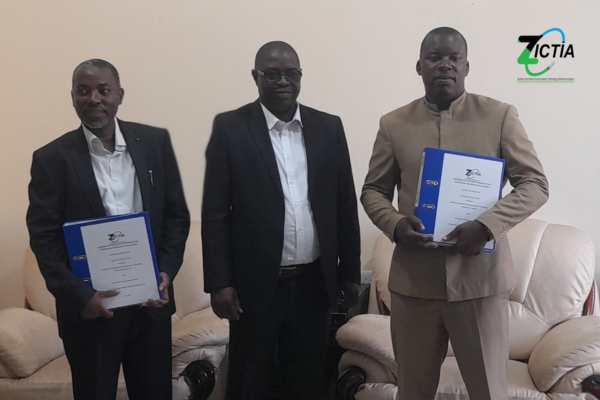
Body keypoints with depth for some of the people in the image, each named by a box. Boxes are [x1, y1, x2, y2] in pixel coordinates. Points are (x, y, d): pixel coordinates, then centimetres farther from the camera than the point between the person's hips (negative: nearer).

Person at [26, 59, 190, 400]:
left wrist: (166, 271, -7)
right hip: (88, 308, -2)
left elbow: (177, 214, 5)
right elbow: (44, 238, -5)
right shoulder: (51, 159, -5)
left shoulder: (156, 142, 1)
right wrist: (79, 295, -15)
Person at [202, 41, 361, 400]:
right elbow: (215, 213, -5)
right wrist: (219, 282, -9)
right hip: (256, 284, -2)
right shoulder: (230, 128, -4)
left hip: (314, 283, 3)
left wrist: (350, 272, 7)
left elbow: (345, 206, 8)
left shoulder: (329, 128, 5)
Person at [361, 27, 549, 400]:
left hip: (481, 277, -1)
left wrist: (486, 225, -18)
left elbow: (535, 183, -2)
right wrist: (395, 224, -10)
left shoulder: (500, 116, 1)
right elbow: (373, 190, 12)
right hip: (413, 279, 2)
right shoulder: (394, 124, 7)